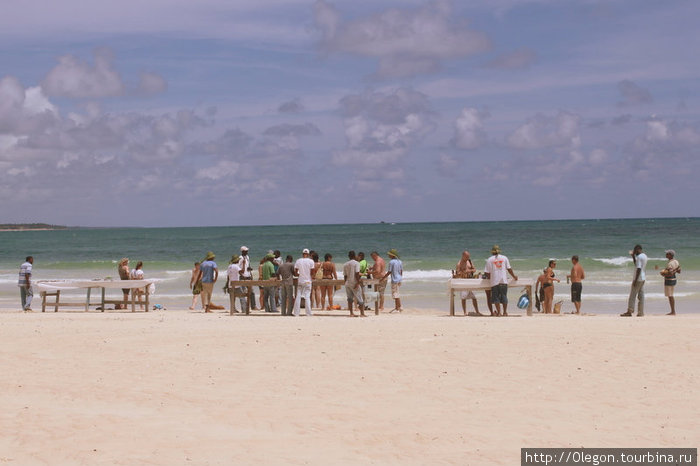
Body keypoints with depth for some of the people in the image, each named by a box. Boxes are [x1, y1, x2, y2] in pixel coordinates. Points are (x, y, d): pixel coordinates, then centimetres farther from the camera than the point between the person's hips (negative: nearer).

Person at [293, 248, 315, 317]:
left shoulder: (298, 261, 1)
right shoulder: (311, 261, -5)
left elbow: (295, 273, 1)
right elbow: (312, 272, -7)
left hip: (300, 281, 2)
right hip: (308, 281, -2)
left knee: (298, 297, 5)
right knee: (307, 297, 0)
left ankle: (296, 313, 3)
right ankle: (308, 313, -5)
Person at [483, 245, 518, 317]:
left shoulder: (489, 260, 2)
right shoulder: (504, 258, 7)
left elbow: (486, 272, -1)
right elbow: (509, 269, 7)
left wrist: (489, 278, 17)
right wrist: (514, 276, 21)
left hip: (494, 281, -2)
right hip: (504, 281, 2)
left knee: (496, 297, 4)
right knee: (504, 296, 10)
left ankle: (498, 312, 1)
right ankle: (505, 312, 11)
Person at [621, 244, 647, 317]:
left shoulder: (639, 257, -17)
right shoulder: (644, 256, 14)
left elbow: (639, 269, -22)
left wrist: (635, 280, -22)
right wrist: (633, 256, 19)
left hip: (638, 278, -9)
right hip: (643, 278, 9)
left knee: (632, 295, -5)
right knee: (641, 295, 9)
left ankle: (629, 311, -4)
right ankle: (640, 312, 8)